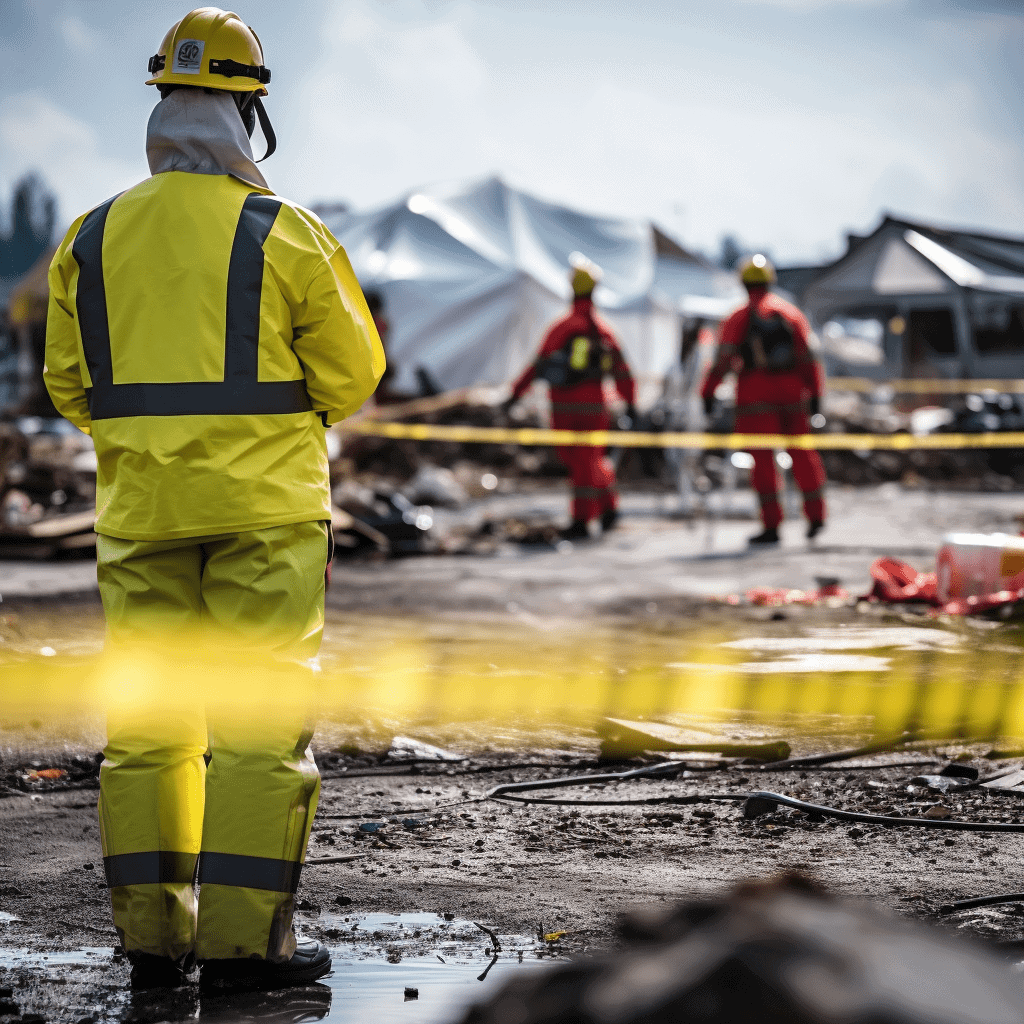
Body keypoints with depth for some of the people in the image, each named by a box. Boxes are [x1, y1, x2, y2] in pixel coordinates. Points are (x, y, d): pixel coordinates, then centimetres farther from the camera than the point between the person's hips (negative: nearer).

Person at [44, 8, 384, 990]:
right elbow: (351, 370, -2)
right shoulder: (287, 234, -7)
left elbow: (71, 383, 9)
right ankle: (245, 931, -2)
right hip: (264, 503, -3)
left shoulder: (91, 238, 4)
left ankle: (152, 926, 10)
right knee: (259, 710, 0)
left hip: (140, 504, 3)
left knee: (147, 714, 8)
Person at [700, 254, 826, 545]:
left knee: (763, 458, -2)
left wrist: (708, 393, -2)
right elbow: (808, 356, 6)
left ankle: (772, 525, -4)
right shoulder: (791, 313, 9)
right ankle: (816, 515, 15)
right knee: (801, 454, 14)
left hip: (756, 394, -3)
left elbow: (723, 359, -6)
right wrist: (815, 393, 8)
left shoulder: (738, 318, -1)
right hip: (792, 393, 3)